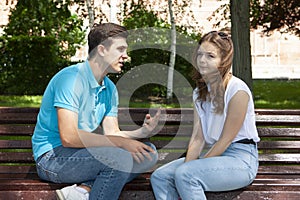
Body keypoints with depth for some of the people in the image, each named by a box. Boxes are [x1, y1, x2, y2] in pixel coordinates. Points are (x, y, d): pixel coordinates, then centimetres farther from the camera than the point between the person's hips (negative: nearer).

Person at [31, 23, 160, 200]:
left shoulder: (109, 88, 10)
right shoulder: (72, 78, -18)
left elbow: (112, 133, 6)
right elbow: (69, 137, -27)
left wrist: (142, 132, -14)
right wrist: (121, 143, -25)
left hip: (83, 151, 9)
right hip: (53, 157, -9)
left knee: (148, 153, -2)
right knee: (120, 157, -30)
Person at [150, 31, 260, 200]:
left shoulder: (237, 90, -15)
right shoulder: (200, 92, 10)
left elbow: (225, 140, -14)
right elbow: (198, 138, 4)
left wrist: (188, 169, -14)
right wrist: (187, 164, -14)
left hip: (241, 159, -7)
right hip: (213, 153, 8)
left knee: (185, 175, -30)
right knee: (159, 176, -10)